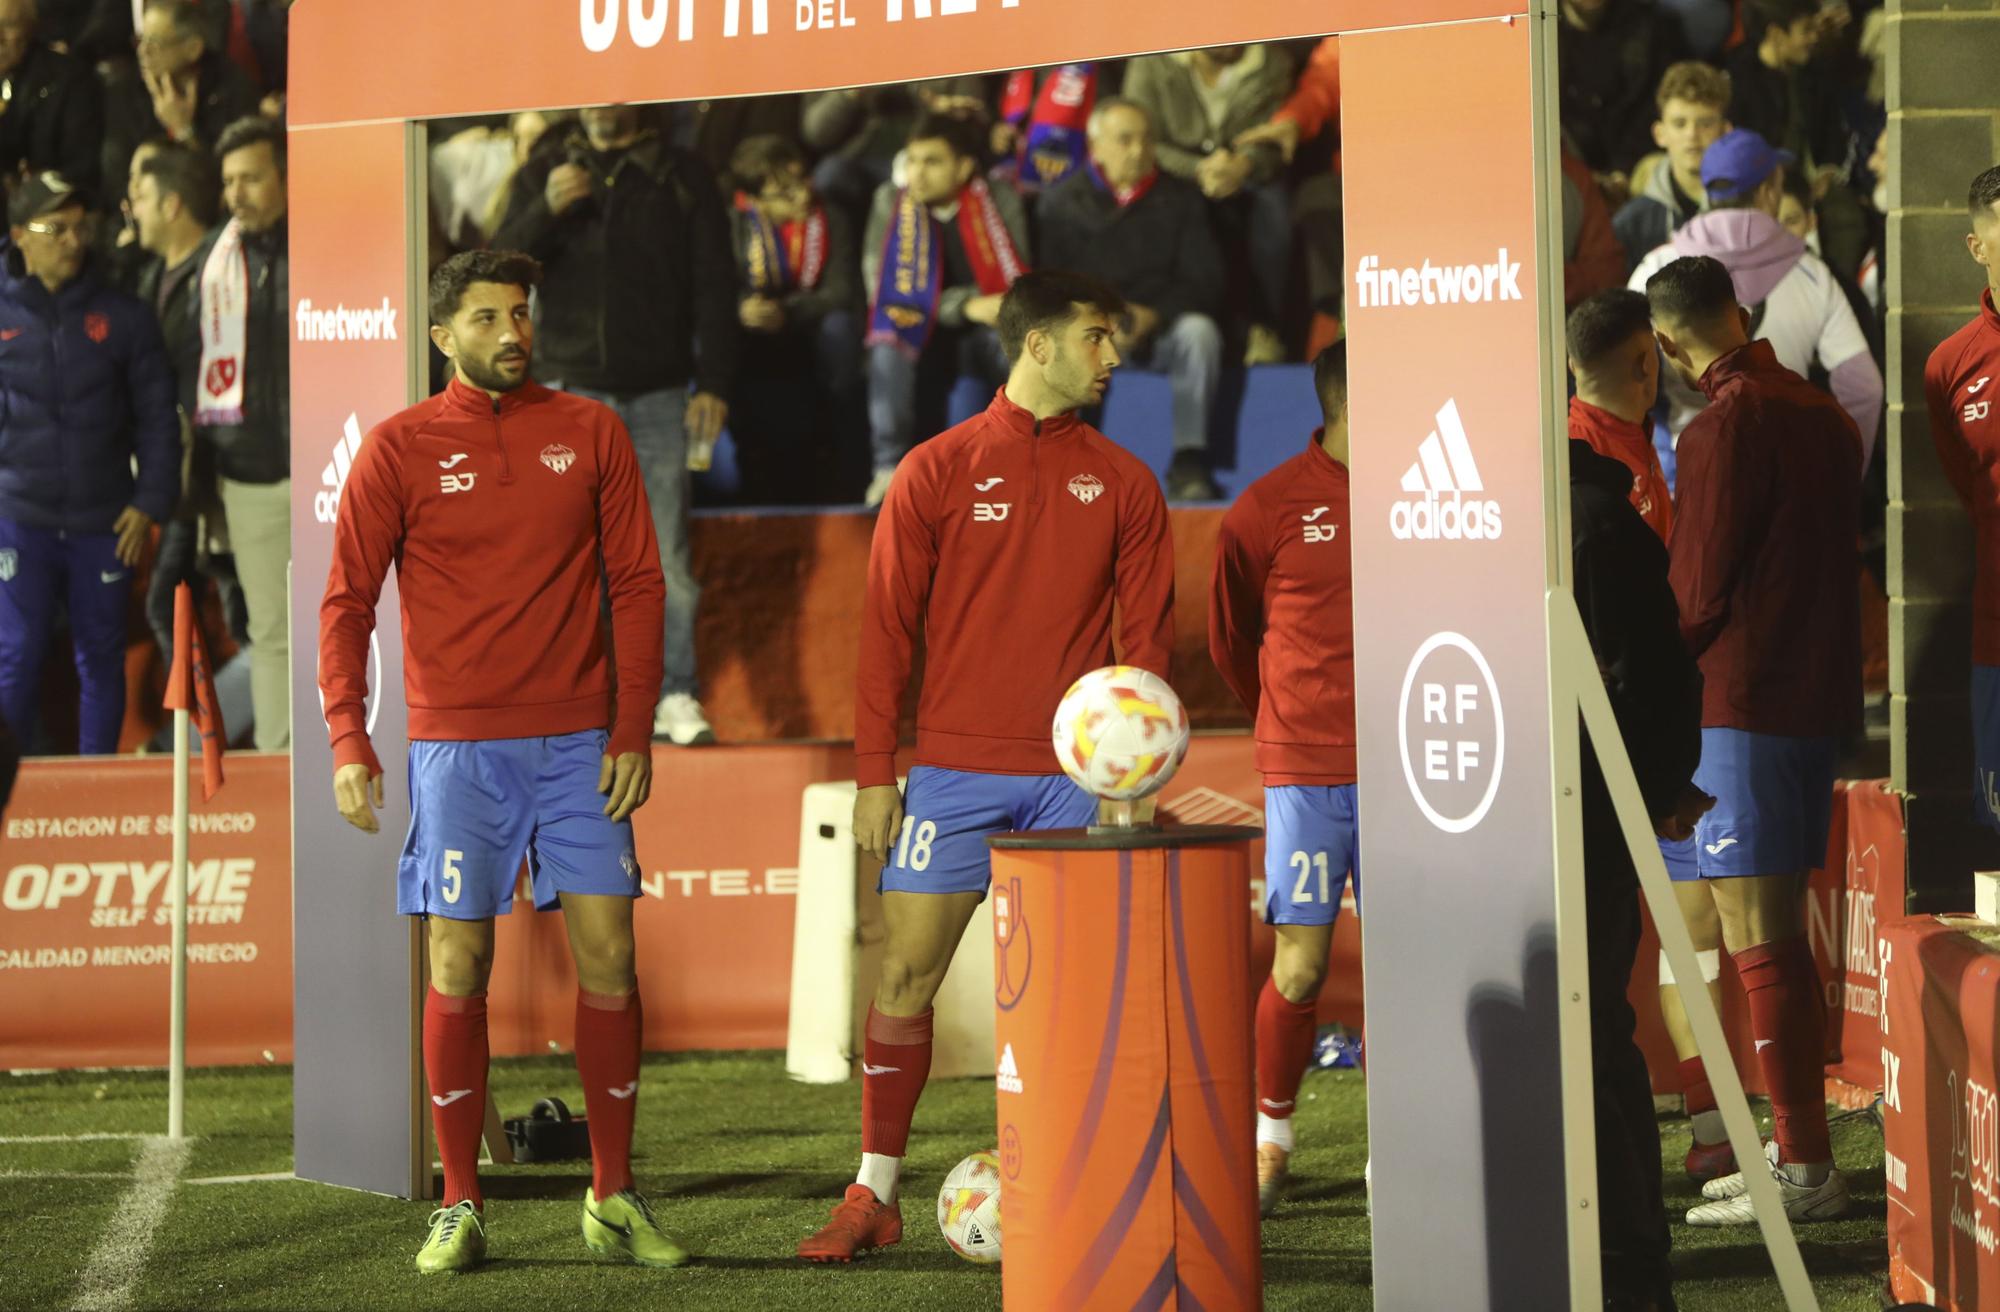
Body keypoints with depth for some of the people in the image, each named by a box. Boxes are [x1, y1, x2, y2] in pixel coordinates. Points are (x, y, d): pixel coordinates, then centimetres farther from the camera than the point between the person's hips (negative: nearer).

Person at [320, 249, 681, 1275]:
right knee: (457, 967, -1)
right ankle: (459, 1207, 7)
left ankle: (614, 1200, 9)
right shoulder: (400, 448, 2)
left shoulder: (590, 432, 7)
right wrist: (348, 741, -9)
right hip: (457, 744, -2)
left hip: (580, 742, 2)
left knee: (607, 957, -1)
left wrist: (633, 729, -1)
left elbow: (636, 585, 8)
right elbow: (347, 600, 1)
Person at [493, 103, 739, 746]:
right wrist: (545, 211, -14)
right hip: (573, 389, 1)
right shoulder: (545, 173, 10)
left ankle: (676, 695, 2)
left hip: (661, 393, -1)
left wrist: (714, 384, -3)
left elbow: (715, 285, 6)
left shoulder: (681, 179, 7)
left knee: (667, 556, -4)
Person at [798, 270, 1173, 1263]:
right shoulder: (936, 472, 3)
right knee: (906, 977, -1)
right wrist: (874, 774, -2)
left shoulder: (1122, 483, 8)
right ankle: (874, 1194, 7)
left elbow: (1144, 636, 8)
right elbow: (887, 629, 3)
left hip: (1075, 774, 1)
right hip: (954, 767, -1)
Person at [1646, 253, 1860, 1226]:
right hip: (1820, 696, 9)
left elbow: (1696, 591, -14)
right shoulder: (1821, 414, 11)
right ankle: (1798, 1149, 20)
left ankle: (1805, 1170, -8)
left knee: (1757, 947, -6)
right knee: (1780, 938, 16)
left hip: (1745, 701, -9)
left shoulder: (1724, 427, -14)